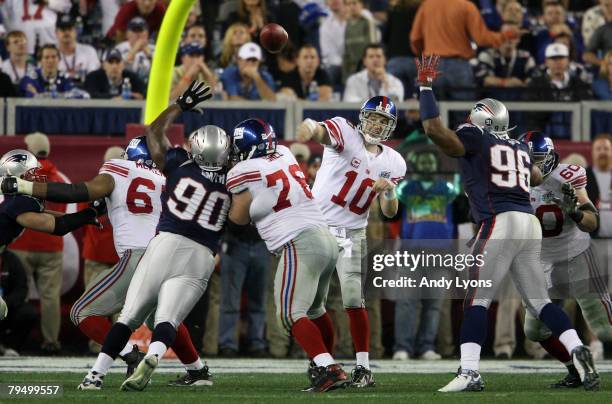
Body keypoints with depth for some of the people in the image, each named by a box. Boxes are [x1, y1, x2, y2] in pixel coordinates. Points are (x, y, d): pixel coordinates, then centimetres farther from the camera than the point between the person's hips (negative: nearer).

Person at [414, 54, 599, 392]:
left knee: (476, 300, -5)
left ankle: (469, 373, -14)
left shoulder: (474, 139, 3)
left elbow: (433, 127, -7)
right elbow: (536, 178, 41)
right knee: (539, 301, 12)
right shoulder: (521, 148, 23)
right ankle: (578, 352, -5)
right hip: (529, 223, 6)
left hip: (500, 222, -6)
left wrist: (425, 85, 3)